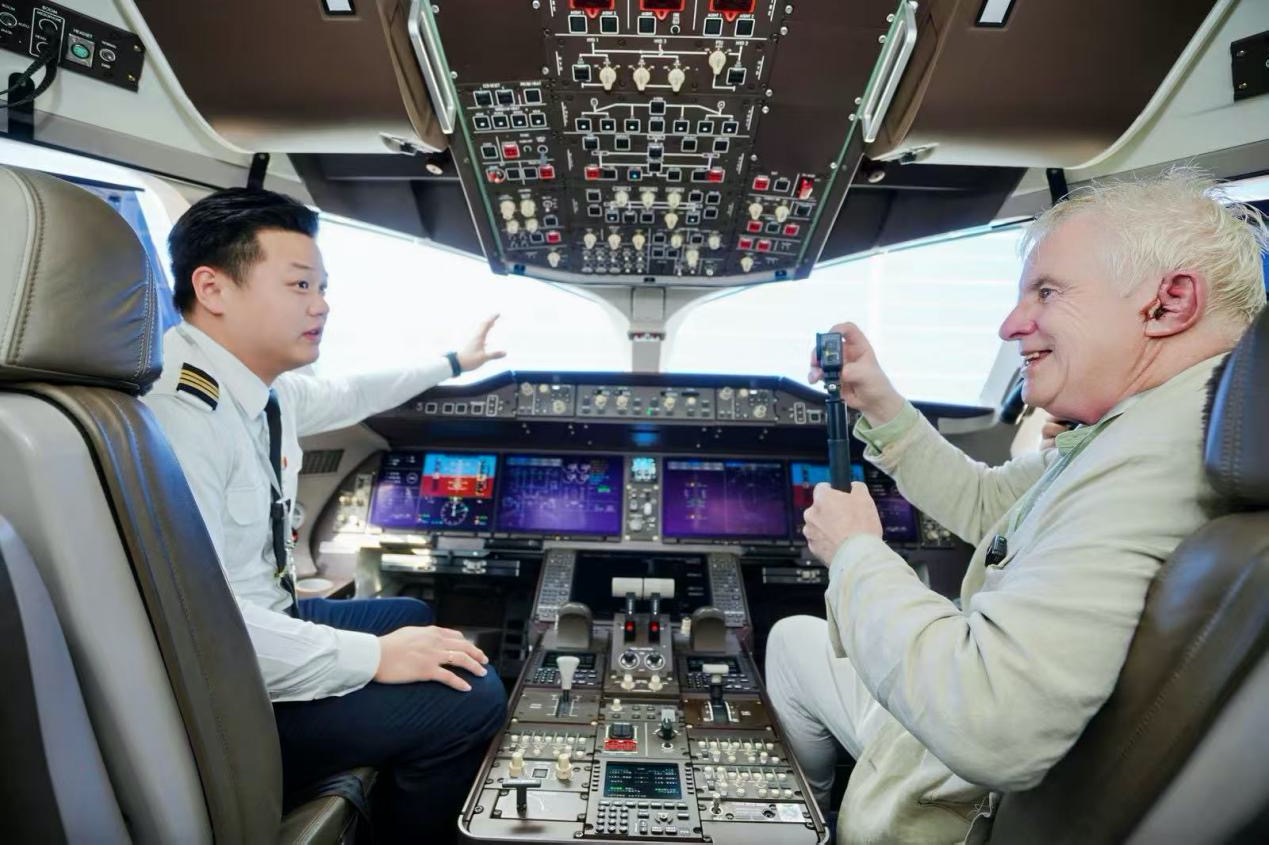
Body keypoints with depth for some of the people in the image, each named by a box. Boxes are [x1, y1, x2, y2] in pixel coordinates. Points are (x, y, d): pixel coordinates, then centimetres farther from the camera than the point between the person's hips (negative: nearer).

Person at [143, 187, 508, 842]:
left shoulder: (266, 389, -1)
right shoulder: (174, 418, -29)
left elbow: (347, 396, 19)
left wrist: (453, 363, 30)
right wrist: (374, 657, -25)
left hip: (265, 616, 10)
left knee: (414, 617, 26)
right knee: (472, 698, -13)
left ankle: (391, 822, 40)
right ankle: (405, 834, 16)